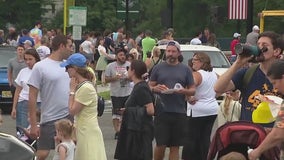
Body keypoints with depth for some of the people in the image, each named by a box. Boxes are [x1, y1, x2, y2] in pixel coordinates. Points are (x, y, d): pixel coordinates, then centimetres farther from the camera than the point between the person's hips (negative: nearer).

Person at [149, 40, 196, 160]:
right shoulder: (158, 68, 8)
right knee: (161, 145, -4)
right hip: (162, 112, -1)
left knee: (175, 146, 4)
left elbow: (193, 90, 10)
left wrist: (184, 91, -11)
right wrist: (156, 88, -13)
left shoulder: (185, 69, 9)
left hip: (179, 113, 1)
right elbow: (149, 87, 9)